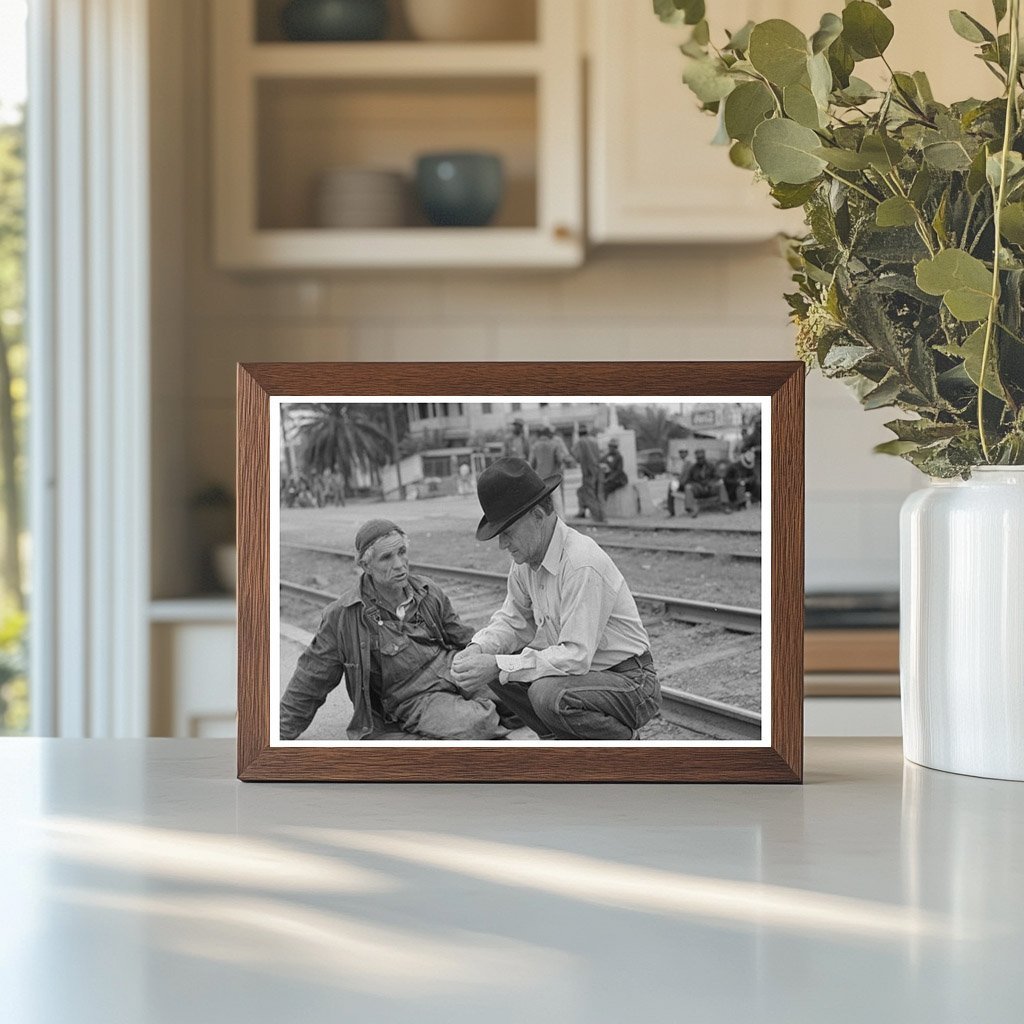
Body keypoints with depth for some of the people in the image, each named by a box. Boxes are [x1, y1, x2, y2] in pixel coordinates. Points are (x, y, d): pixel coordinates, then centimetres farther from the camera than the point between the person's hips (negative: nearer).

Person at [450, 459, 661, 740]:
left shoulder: (583, 564, -27)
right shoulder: (526, 560, 0)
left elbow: (575, 656, -30)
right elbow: (513, 621, 12)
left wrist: (499, 666, -30)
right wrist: (477, 649, -9)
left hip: (630, 684, -8)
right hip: (583, 672, 8)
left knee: (549, 693, -33)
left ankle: (622, 744, -5)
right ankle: (563, 741, 10)